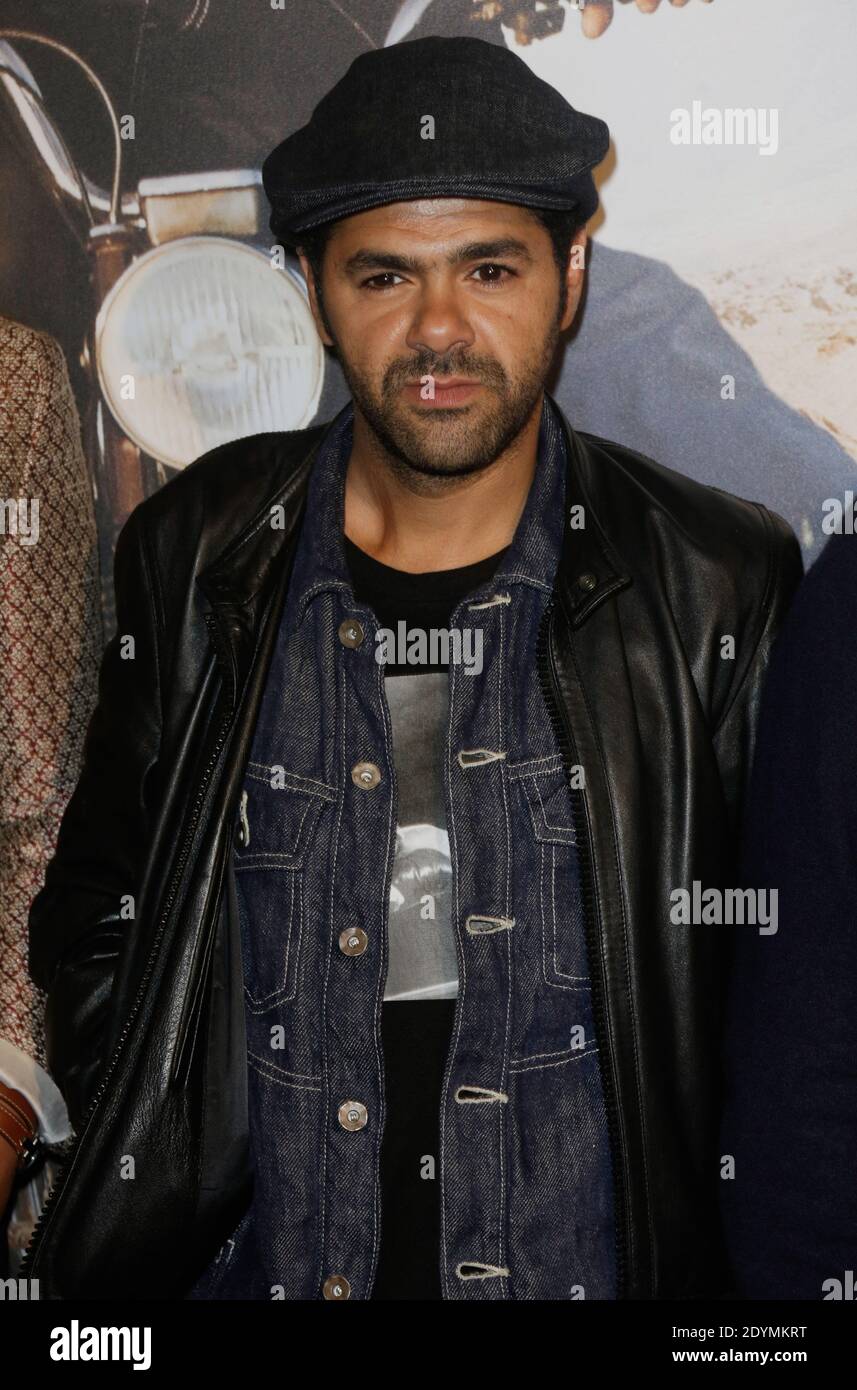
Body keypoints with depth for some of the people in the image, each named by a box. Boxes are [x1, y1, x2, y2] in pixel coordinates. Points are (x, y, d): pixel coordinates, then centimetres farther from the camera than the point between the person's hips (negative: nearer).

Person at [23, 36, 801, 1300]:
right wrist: (151, 1182, -3)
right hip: (254, 1261, 2)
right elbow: (98, 917, 4)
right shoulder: (197, 561, -5)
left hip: (598, 1263, -1)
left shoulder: (723, 586, -9)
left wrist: (692, 1226, -8)